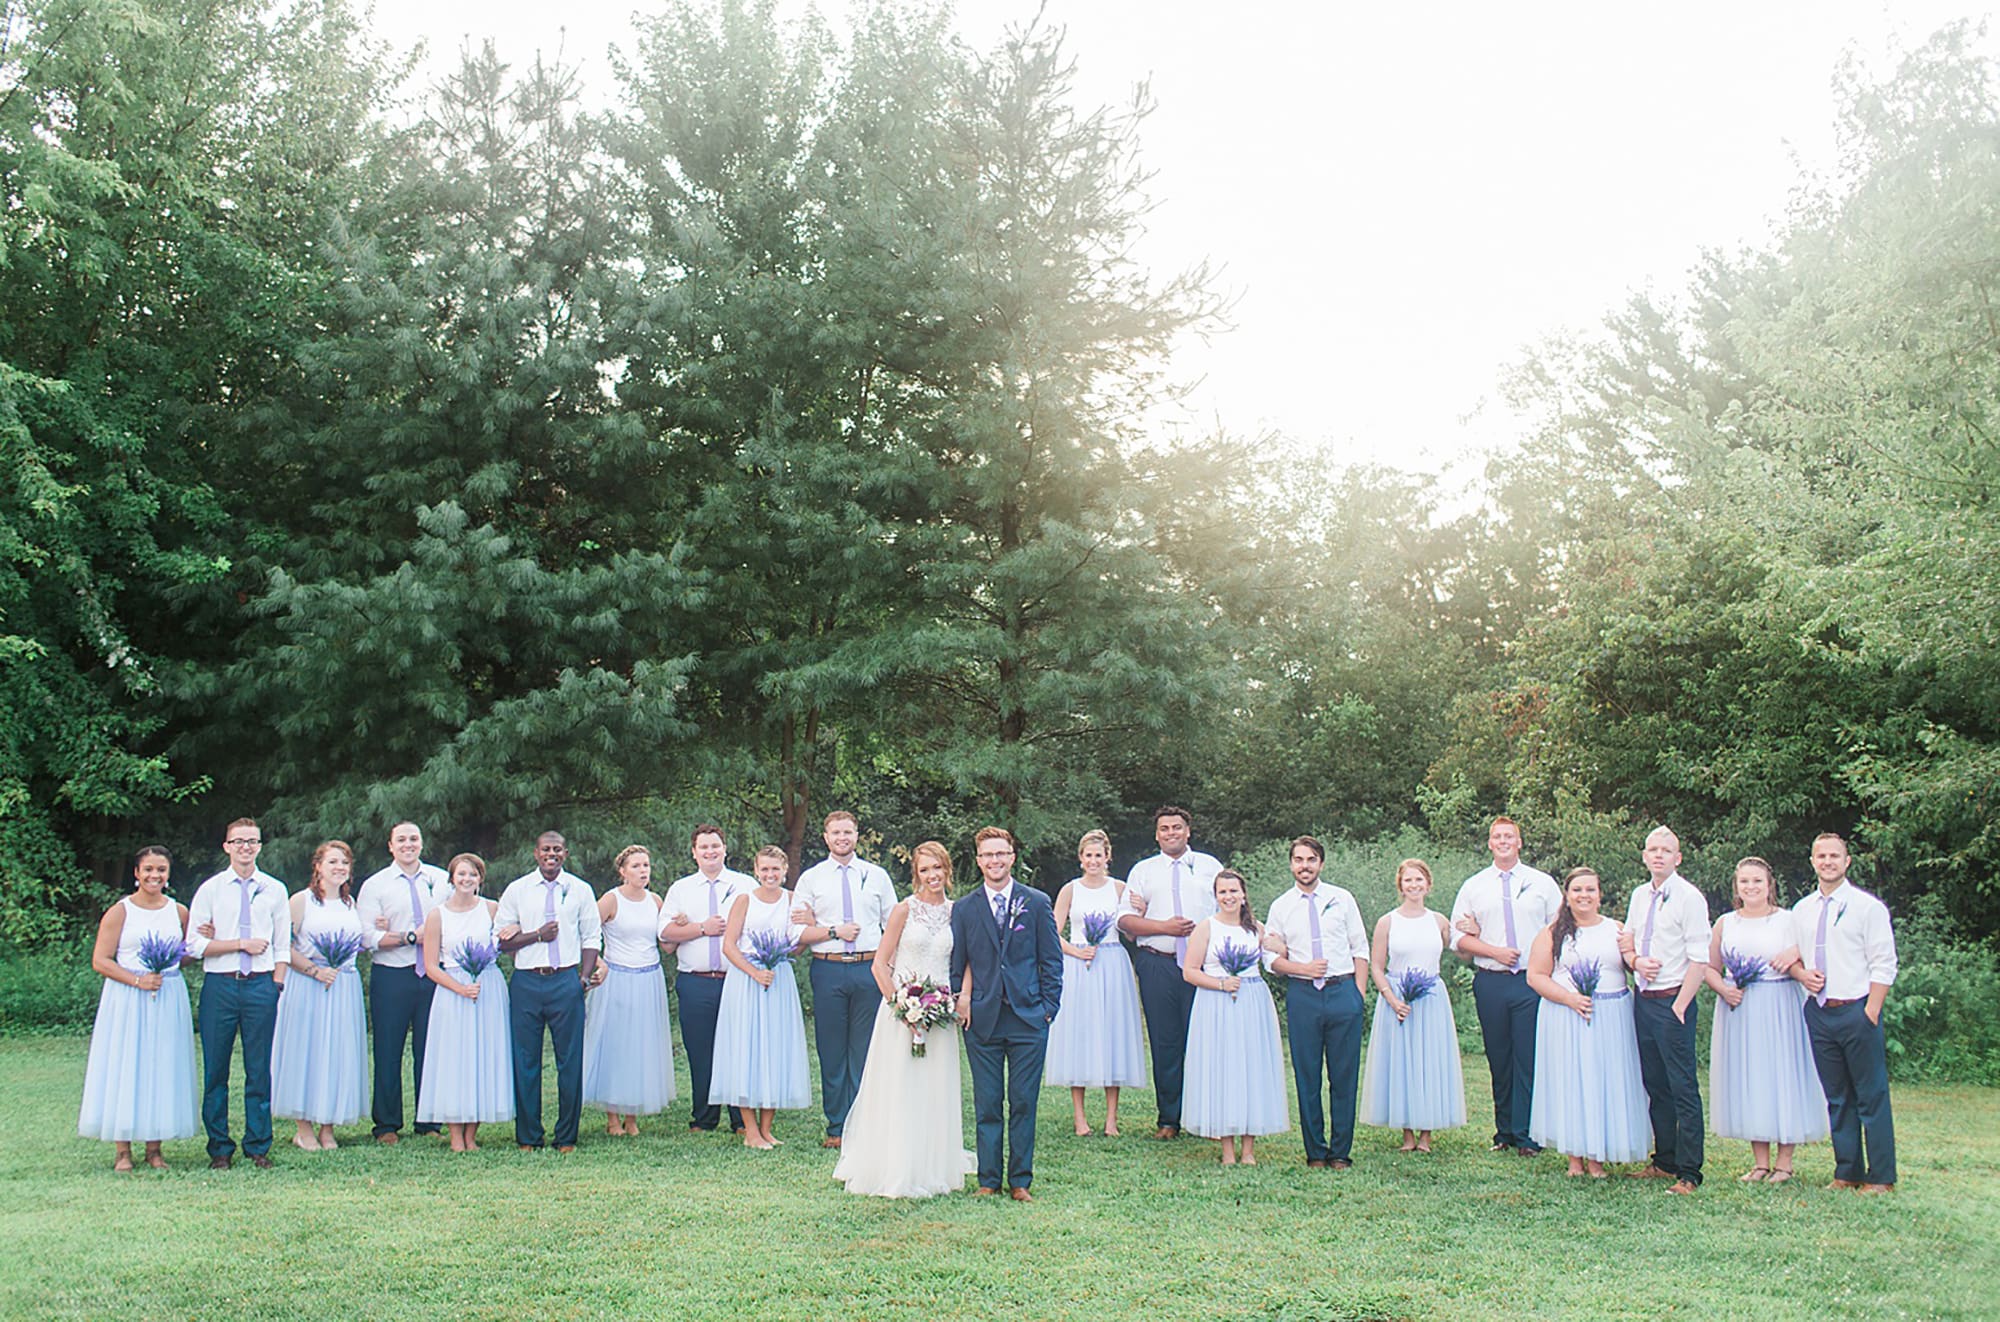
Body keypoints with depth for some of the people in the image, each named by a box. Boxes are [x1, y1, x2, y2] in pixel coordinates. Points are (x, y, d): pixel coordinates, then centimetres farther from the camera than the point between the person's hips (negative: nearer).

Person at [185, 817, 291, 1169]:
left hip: (261, 984, 1)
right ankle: (220, 1148, 11)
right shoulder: (210, 889, 5)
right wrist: (242, 944, -9)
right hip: (220, 985, -1)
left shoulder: (275, 890, 10)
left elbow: (282, 945, 10)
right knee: (215, 1070, 2)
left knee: (259, 1070, 3)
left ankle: (258, 1147, 11)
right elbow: (195, 945, -1)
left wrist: (276, 985, 0)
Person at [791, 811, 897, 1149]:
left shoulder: (877, 876, 10)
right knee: (831, 1051, 2)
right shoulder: (811, 878, 7)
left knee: (865, 1050, 3)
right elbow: (796, 931, 2)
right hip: (828, 970, -1)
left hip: (868, 968, 1)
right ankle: (836, 1127, 11)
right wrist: (833, 931, -10)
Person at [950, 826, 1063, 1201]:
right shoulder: (963, 909, 7)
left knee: (1023, 1103, 3)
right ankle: (988, 1180, 13)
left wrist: (1048, 1007, -1)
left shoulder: (1037, 903, 6)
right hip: (982, 1019, 1)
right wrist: (959, 1004, -1)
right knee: (987, 1105, 4)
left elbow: (1052, 960, 6)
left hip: (1028, 1018, -1)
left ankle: (1020, 1181, 11)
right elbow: (955, 963, 10)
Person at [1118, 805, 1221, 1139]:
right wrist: (1164, 927, -9)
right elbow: (1125, 921, 4)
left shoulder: (1210, 866, 13)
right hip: (1158, 964, 0)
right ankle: (1169, 1119, 9)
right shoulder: (1143, 871, 12)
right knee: (1165, 1043, 2)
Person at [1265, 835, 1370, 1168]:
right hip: (1302, 994, 0)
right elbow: (1273, 959, 9)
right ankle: (1315, 1151, 12)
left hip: (1343, 991, 0)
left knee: (1344, 1076, 1)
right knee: (1307, 1077, 2)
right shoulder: (1281, 907, 8)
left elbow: (1360, 949, 9)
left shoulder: (1342, 899, 8)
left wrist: (1359, 992, 0)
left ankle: (1340, 1152, 10)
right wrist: (1303, 968, -9)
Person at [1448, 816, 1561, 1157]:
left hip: (1533, 980, -1)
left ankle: (1526, 1134, 0)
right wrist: (1495, 951, -7)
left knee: (1529, 1058, -5)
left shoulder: (1542, 882, 8)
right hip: (1490, 983, 1)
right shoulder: (1474, 886, 10)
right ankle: (1504, 1132, 13)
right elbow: (1459, 936, 7)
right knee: (1499, 1058, 5)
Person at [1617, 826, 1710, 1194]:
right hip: (1644, 999, 8)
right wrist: (1636, 960, -1)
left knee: (1683, 1088, -5)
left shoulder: (1689, 898, -10)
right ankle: (1664, 1161, 25)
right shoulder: (1640, 896, 12)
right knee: (1655, 1085, 14)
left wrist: (1680, 1006, -16)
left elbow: (1699, 959, -13)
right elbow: (1626, 943, 22)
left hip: (1674, 1001, -8)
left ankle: (1688, 1174, -1)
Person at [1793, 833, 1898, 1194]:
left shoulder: (1867, 906, -4)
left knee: (1872, 1096, -1)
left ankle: (1880, 1177, 6)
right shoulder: (1801, 910, 11)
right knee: (1836, 1097, 10)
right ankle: (1847, 1172, 18)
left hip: (1857, 1011, -5)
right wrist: (1802, 974, -3)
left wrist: (1870, 1013, -13)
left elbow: (1883, 964, -6)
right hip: (1818, 1011, 5)